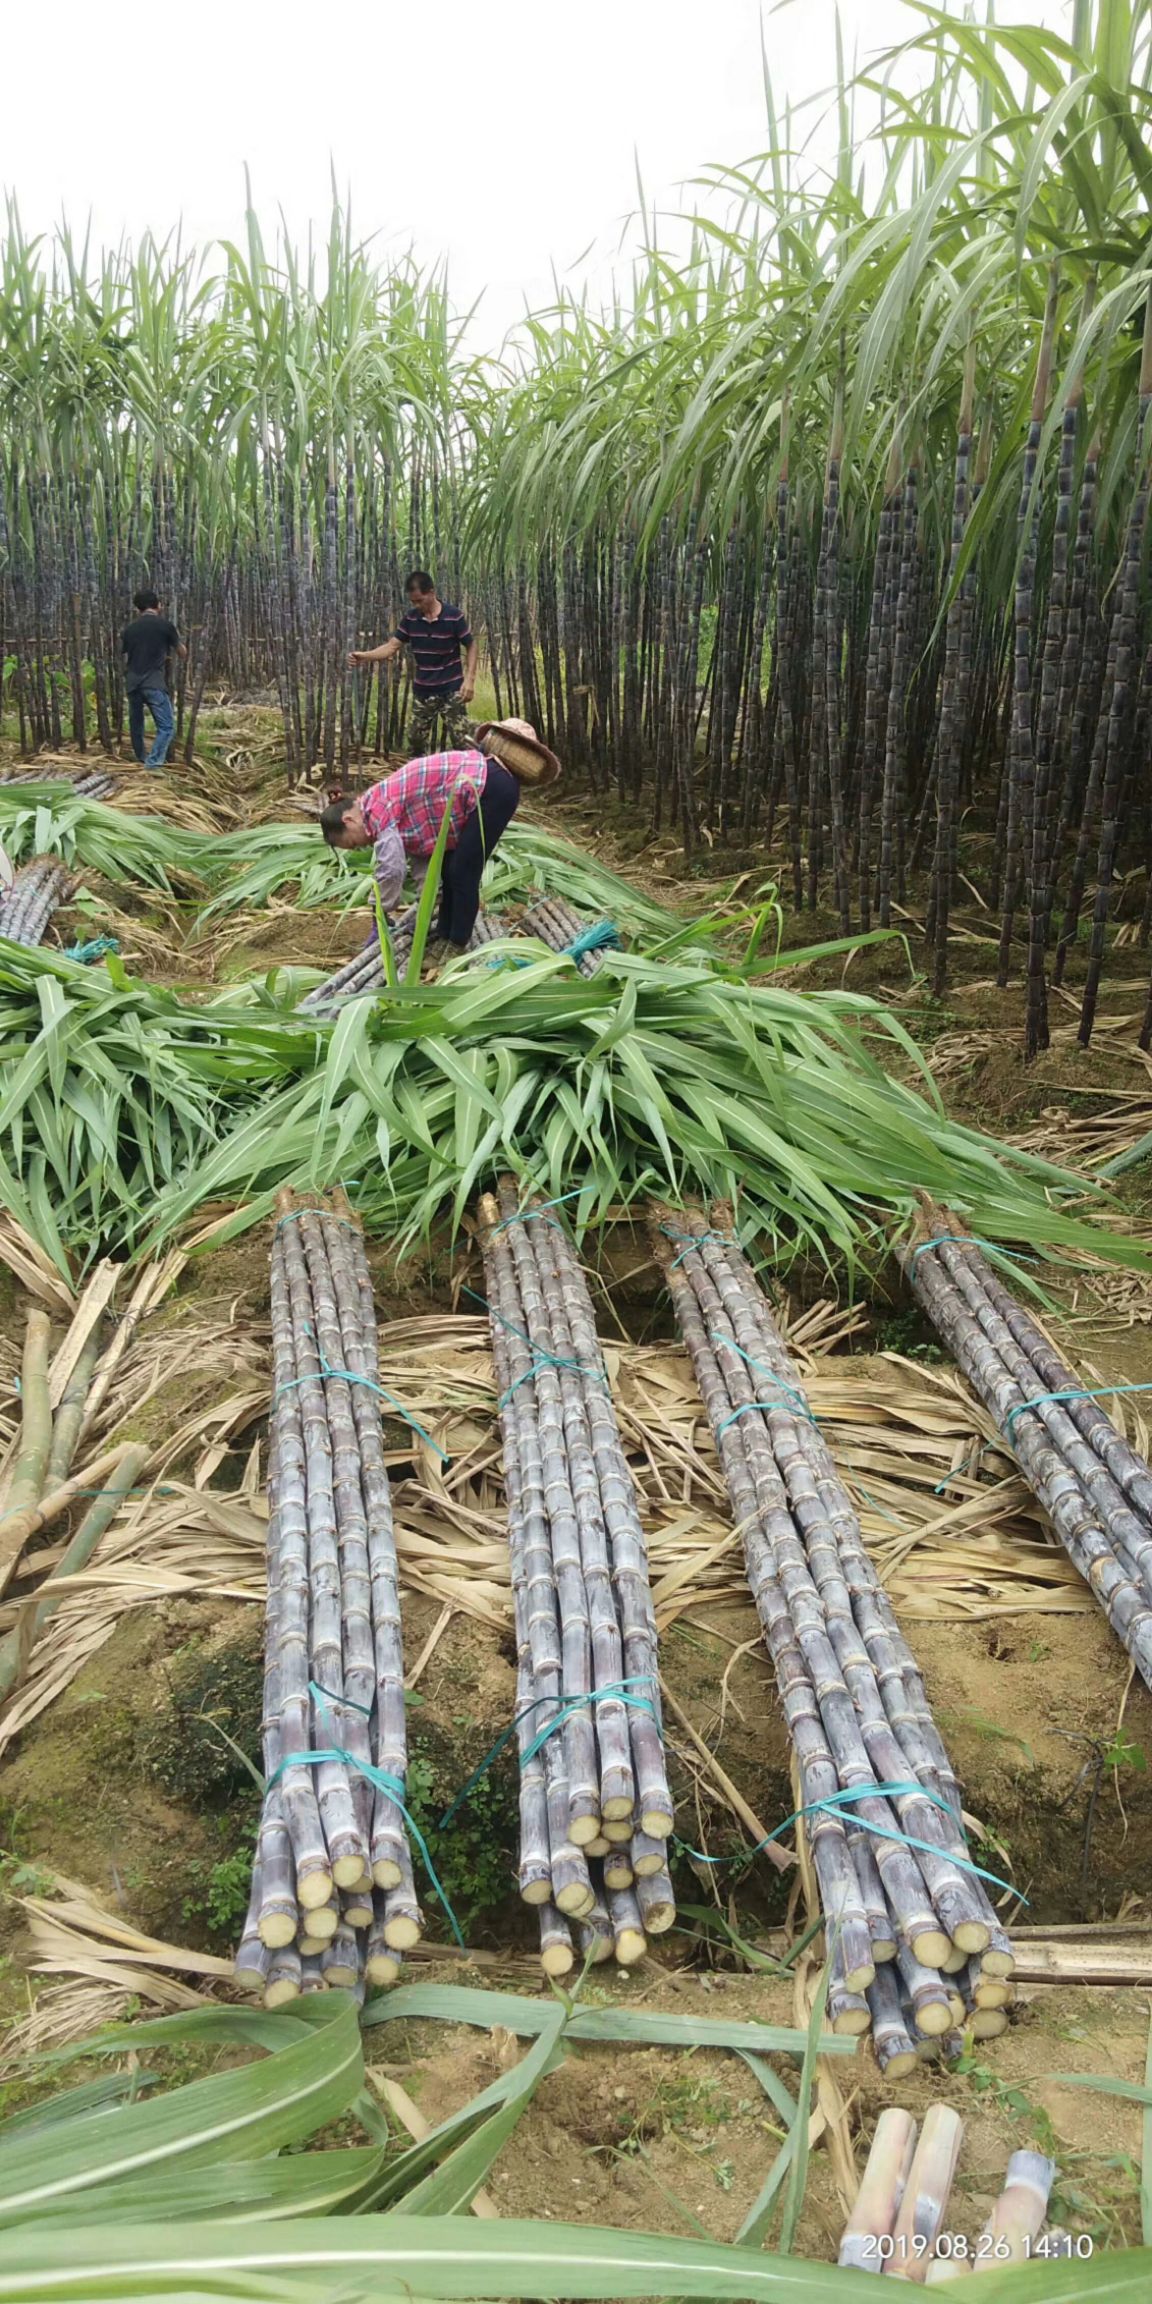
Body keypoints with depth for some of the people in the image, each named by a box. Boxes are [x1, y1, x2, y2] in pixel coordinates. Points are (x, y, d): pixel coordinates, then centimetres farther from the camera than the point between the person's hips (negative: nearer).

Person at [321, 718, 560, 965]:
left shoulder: (378, 808, -14)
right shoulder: (392, 808, 14)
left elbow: (391, 869, -17)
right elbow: (421, 852, 18)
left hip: (492, 788, -11)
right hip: (482, 785, 11)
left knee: (463, 873, -3)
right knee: (449, 868, 17)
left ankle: (457, 947, 10)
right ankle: (444, 937, 28)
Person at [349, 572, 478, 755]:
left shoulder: (454, 617, -13)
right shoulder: (410, 618, -1)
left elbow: (472, 647, -5)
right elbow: (392, 646, -3)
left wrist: (469, 679, -17)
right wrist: (364, 656, -20)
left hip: (451, 690, -4)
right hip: (422, 692, 4)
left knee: (458, 741, -4)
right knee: (416, 741, 10)